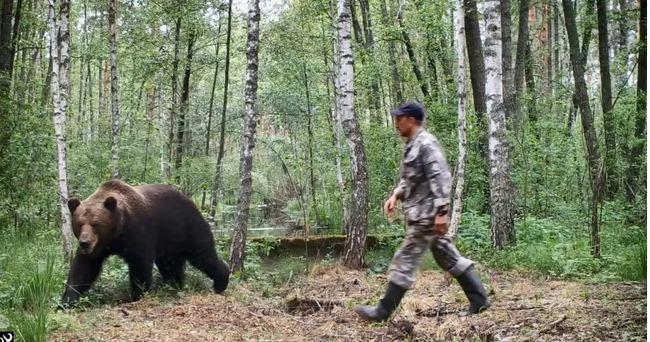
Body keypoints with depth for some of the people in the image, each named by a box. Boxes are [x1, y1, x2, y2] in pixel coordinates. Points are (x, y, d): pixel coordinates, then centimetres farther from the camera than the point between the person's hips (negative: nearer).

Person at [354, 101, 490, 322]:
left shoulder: (426, 144, -17)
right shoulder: (412, 145, 14)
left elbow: (441, 179, -23)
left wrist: (442, 211, -27)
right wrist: (396, 195, 11)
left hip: (427, 215, -10)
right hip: (421, 214, 10)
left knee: (404, 262, -4)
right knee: (449, 258, 13)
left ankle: (383, 311, 2)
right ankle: (479, 300, 18)